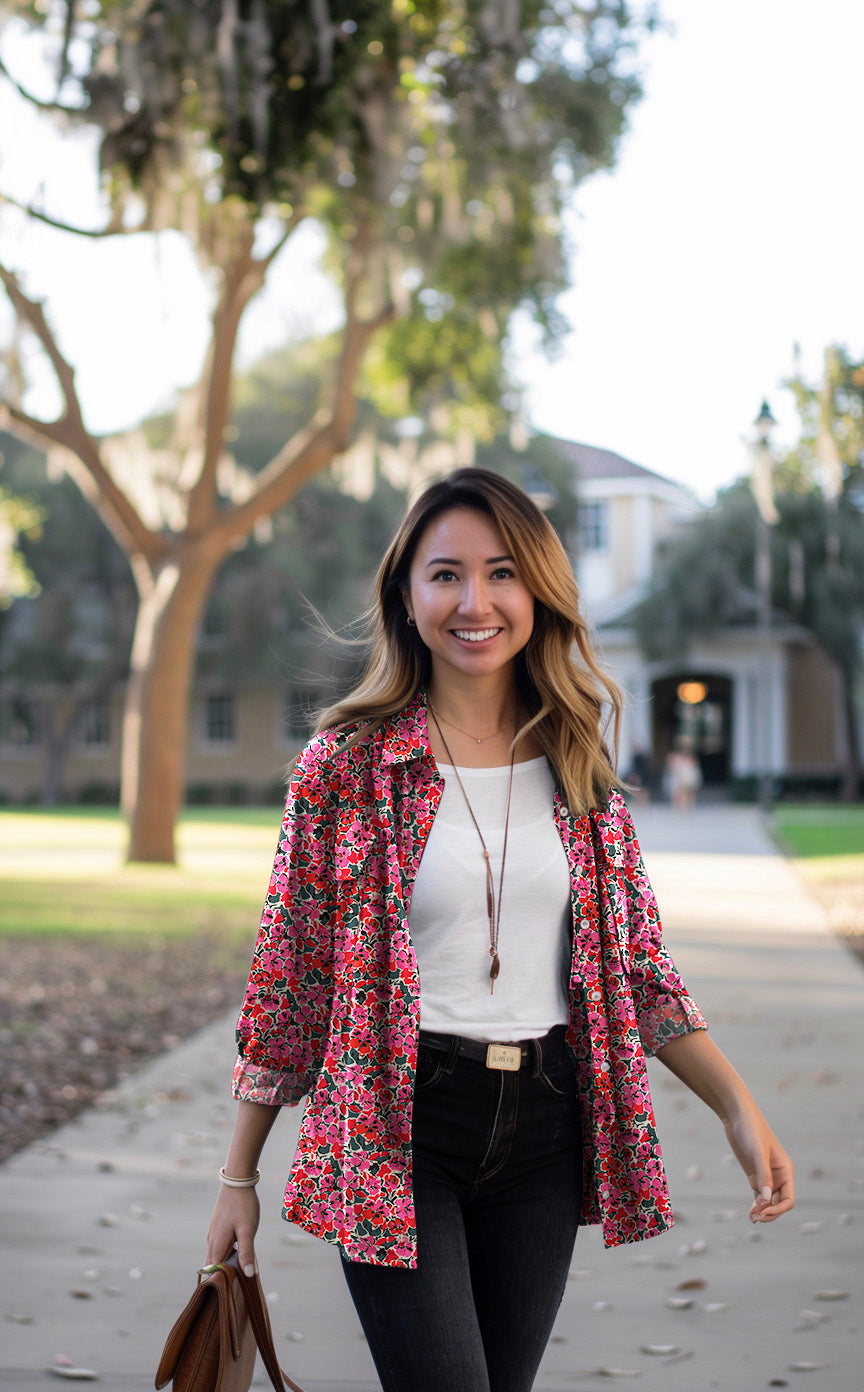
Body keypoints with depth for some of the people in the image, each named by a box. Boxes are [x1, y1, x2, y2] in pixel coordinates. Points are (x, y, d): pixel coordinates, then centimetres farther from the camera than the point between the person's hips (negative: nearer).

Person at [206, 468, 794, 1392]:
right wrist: (238, 1178, 0)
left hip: (542, 1134, 4)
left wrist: (738, 1107, -5)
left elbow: (637, 967, 8)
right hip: (395, 1127, -4)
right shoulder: (348, 762, -6)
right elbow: (287, 975, -2)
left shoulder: (578, 768, 5)